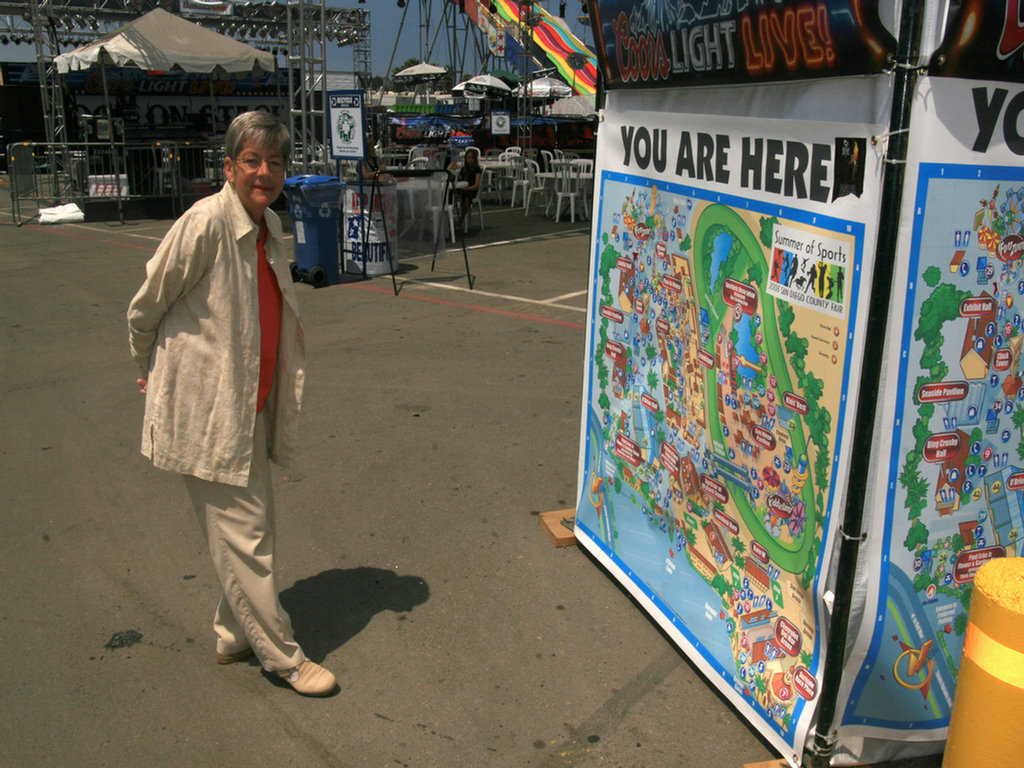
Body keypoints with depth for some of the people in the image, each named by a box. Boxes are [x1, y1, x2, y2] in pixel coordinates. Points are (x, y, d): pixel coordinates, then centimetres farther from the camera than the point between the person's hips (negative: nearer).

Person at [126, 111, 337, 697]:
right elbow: (145, 308, -9)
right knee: (242, 532, 1)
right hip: (205, 407, -8)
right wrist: (155, 373, 7)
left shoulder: (271, 226, 6)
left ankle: (235, 635, 35)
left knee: (255, 526, 16)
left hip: (251, 403, 8)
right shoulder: (206, 222, -18)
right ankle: (283, 656, 15)